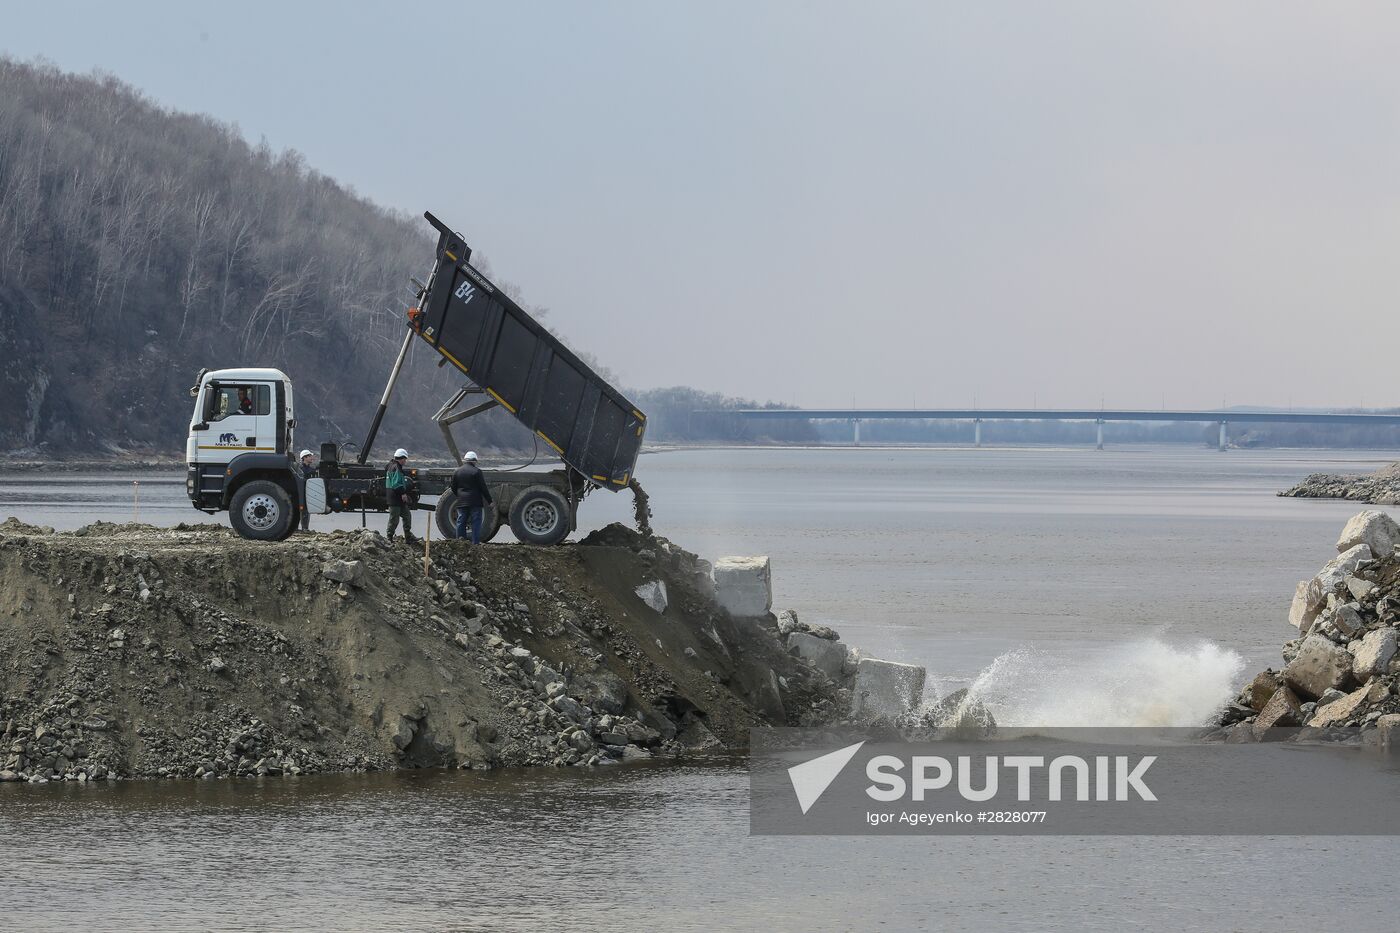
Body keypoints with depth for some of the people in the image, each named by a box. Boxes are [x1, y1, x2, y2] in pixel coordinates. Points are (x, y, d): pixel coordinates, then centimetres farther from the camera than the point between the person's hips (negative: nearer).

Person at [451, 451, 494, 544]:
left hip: (461, 501, 4)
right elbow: (483, 488, -10)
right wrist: (490, 500, -2)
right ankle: (475, 542, -4)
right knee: (476, 522, -1)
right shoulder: (476, 471, -10)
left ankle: (460, 540, 7)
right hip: (475, 501, -4)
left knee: (461, 522, 10)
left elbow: (453, 488, 11)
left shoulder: (457, 471, 6)